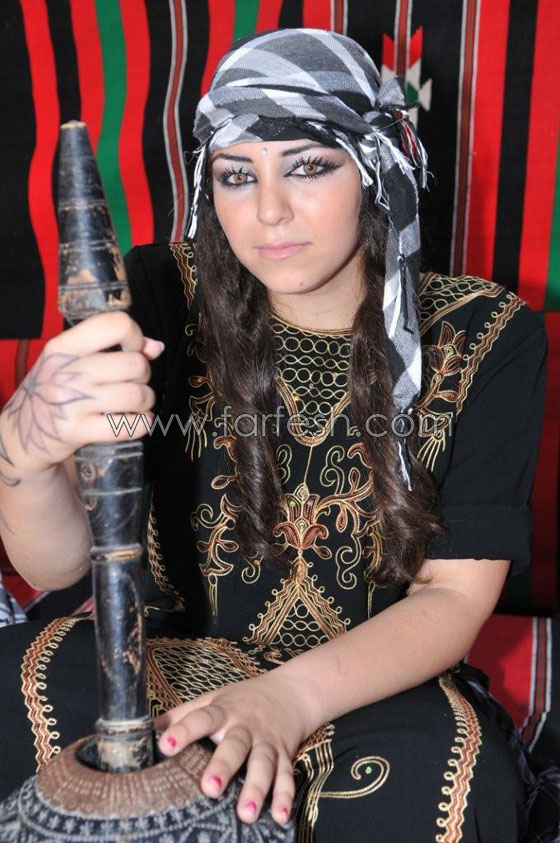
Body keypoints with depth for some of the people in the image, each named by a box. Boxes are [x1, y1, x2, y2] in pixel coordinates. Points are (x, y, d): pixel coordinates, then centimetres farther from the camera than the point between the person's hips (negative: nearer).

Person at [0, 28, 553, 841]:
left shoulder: (485, 338, -9)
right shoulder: (162, 296, -8)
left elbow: (454, 597, -10)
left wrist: (290, 698, -29)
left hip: (374, 680, 0)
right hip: (167, 652, 1)